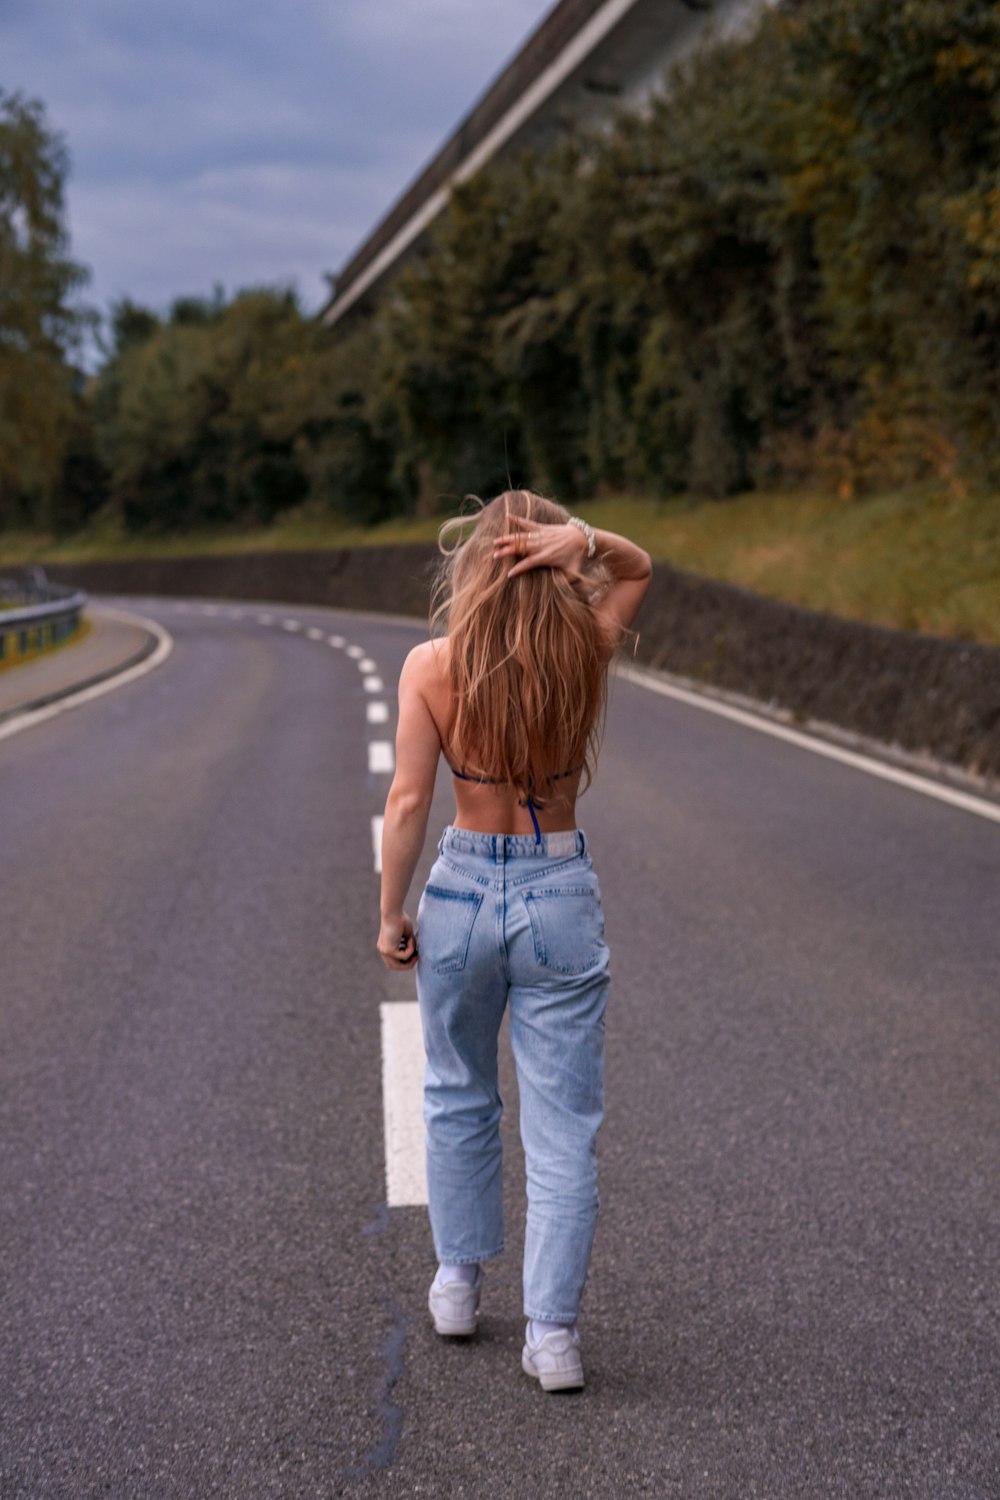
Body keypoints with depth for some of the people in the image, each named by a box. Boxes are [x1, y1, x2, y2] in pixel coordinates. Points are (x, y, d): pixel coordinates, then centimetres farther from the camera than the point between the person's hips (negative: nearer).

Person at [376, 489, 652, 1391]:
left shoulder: (431, 666, -11)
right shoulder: (586, 654, -8)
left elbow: (408, 800, -11)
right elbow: (638, 568, 11)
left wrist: (391, 913, -1)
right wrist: (585, 539, -11)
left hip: (462, 894, 1)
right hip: (562, 900, 0)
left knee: (459, 1100, 22)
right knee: (564, 1128, 6)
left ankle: (459, 1282, 35)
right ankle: (553, 1332, 6)